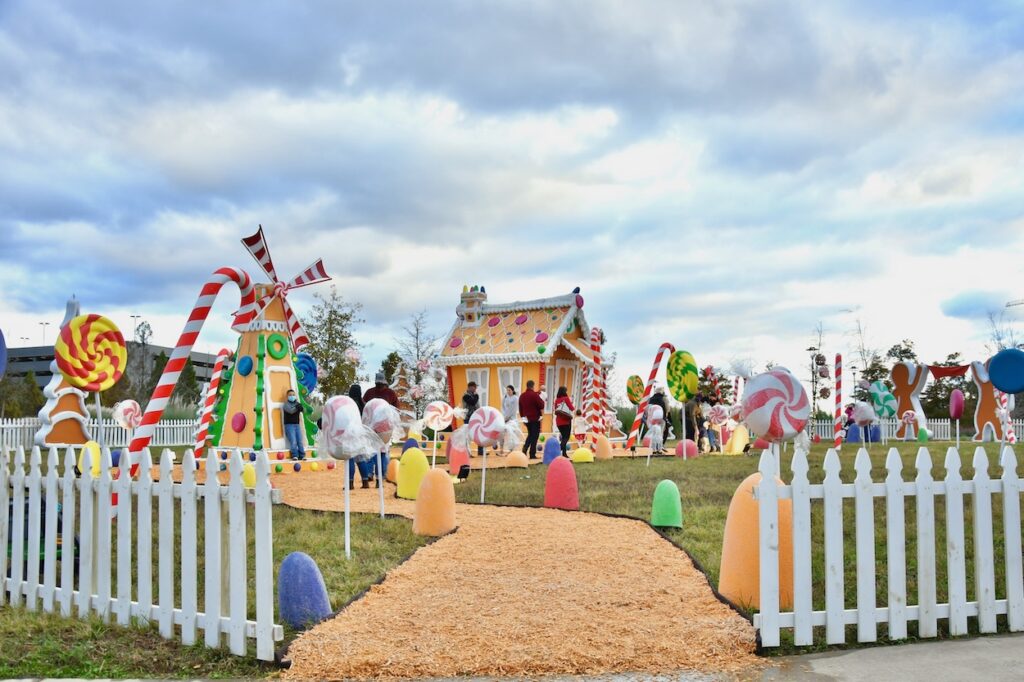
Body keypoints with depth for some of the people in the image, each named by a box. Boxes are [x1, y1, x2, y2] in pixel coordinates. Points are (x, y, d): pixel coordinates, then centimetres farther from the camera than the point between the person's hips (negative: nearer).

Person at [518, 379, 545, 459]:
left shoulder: (522, 396, 6)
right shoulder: (535, 395, -14)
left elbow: (520, 408, 14)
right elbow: (541, 405, -15)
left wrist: (523, 416, 23)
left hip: (527, 419, 6)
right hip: (535, 419, -6)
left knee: (530, 434, 21)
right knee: (535, 436, 2)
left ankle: (525, 448, 2)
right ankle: (532, 454, 1)